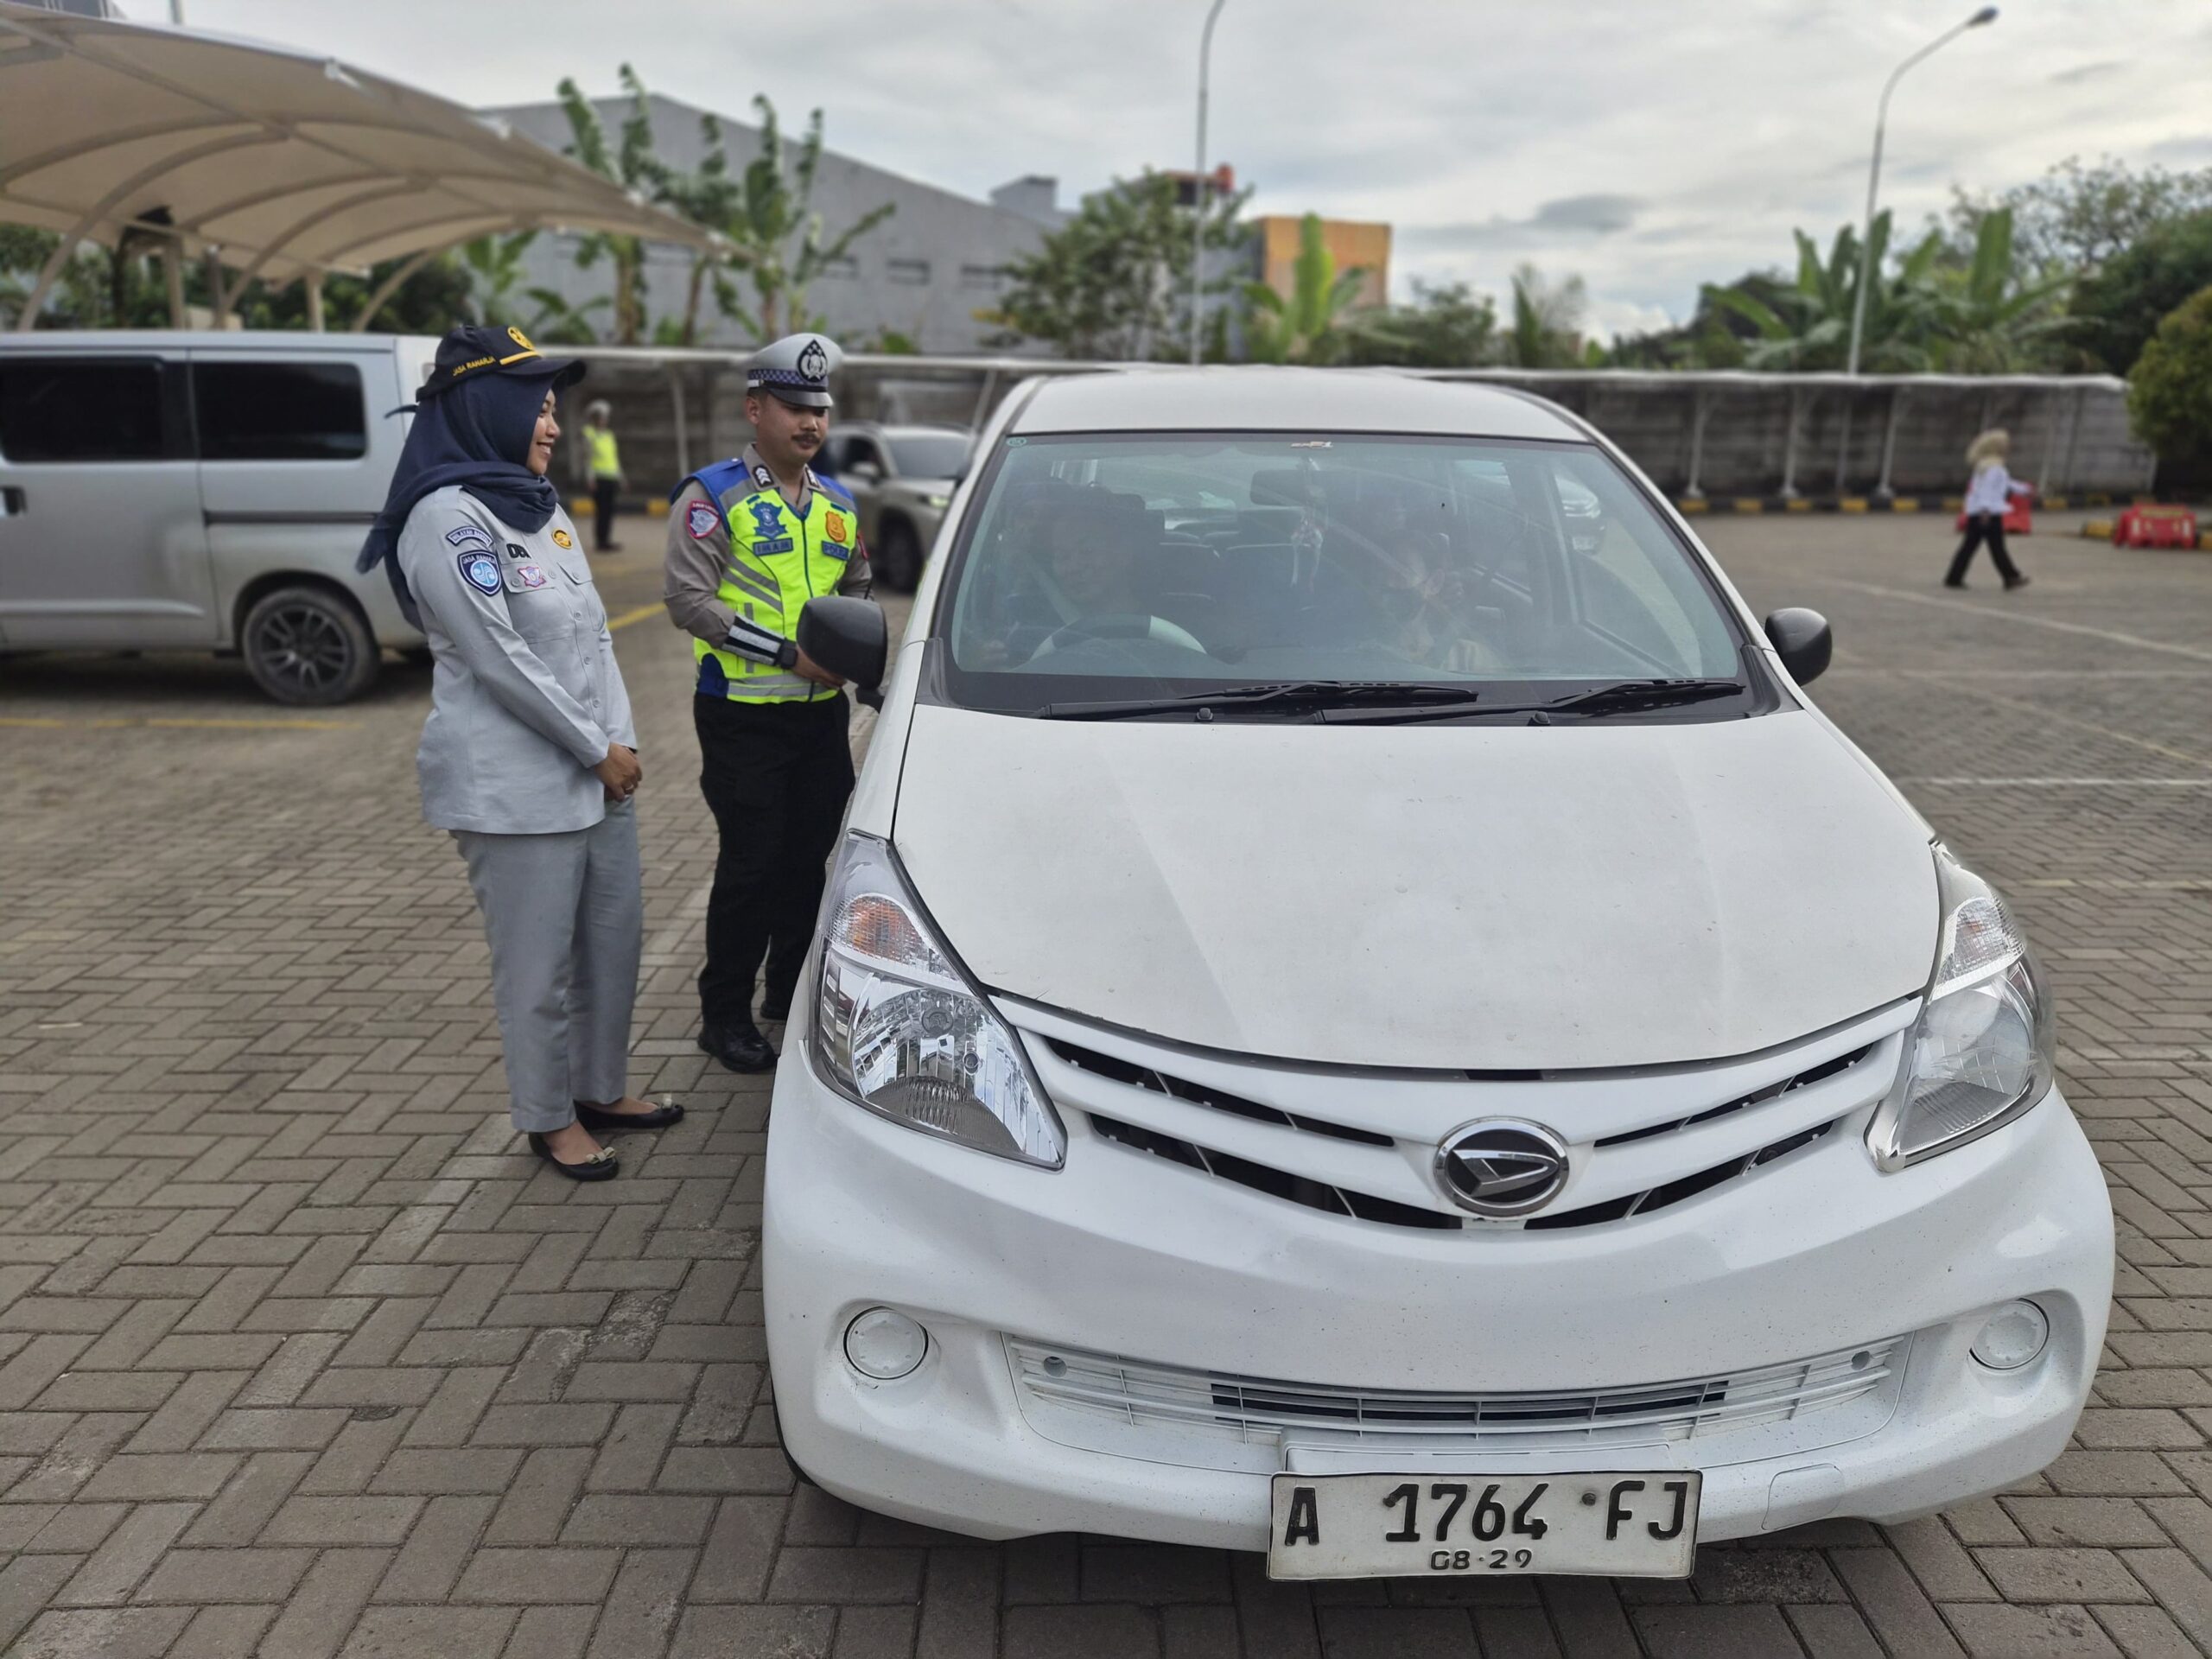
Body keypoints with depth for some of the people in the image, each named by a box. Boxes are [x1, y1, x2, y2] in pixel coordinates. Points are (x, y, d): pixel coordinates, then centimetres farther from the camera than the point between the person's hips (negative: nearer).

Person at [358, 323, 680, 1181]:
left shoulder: (539, 506, 15)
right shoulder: (446, 518, -13)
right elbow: (501, 660, -18)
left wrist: (619, 739, 2)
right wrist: (598, 749, -12)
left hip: (596, 772, 9)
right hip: (514, 786, -9)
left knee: (616, 933, 16)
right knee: (539, 963, 3)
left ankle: (603, 1089, 32)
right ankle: (549, 1119, 20)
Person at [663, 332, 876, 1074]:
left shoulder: (837, 503, 14)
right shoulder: (712, 496, -6)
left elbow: (856, 589, 24)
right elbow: (688, 599, -13)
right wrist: (788, 652, -19)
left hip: (822, 712, 6)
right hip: (743, 715, -6)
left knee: (809, 858, 12)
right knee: (752, 864, -2)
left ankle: (793, 991, 30)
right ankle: (725, 1014, 13)